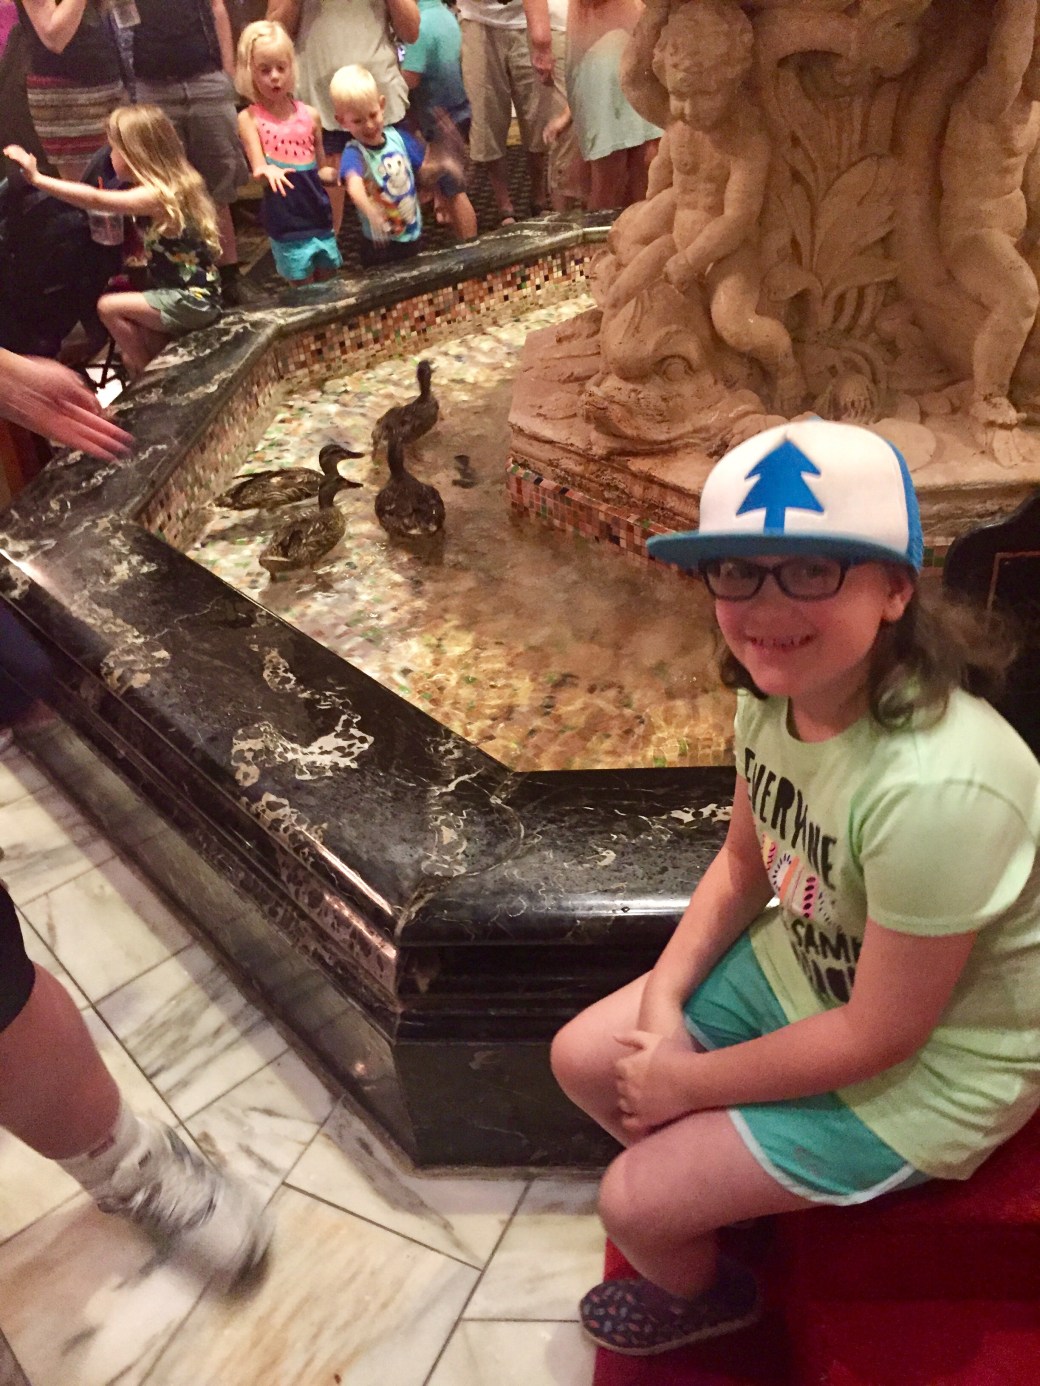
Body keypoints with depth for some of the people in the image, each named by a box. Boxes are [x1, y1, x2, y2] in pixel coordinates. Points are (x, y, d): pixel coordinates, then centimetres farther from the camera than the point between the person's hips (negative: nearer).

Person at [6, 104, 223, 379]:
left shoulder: (156, 196, -16)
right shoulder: (173, 186, 12)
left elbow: (95, 200, -22)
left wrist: (37, 177, -20)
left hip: (192, 300, -9)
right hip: (195, 296, 9)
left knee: (108, 307, -4)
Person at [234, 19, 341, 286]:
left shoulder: (310, 115, 6)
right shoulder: (249, 118, -4)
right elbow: (258, 168, -13)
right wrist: (267, 171, -36)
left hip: (320, 217, 4)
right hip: (286, 223, -3)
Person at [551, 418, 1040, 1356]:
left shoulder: (934, 787, -38)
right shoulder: (776, 691, -14)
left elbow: (880, 1035, -26)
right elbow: (746, 864, 2)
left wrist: (689, 1082, -14)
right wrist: (663, 1004, -7)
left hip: (927, 1067, -6)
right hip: (805, 966, 7)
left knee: (633, 1202, -3)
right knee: (583, 1060, 8)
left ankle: (705, 1295, 35)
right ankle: (713, 1201, 37)